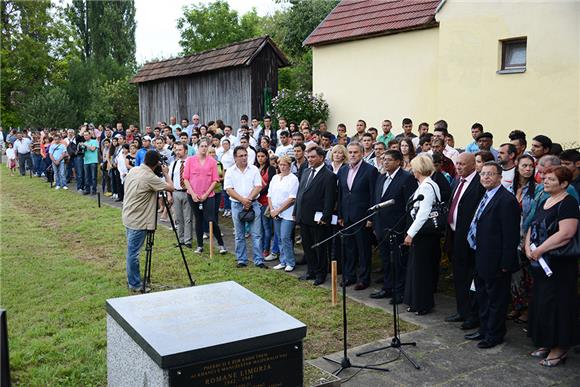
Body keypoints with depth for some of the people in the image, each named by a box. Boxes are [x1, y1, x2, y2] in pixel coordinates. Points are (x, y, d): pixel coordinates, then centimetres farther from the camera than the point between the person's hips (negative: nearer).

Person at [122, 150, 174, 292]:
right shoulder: (150, 177, -21)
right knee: (133, 252, -1)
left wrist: (161, 174, 14)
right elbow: (170, 188, -16)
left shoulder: (133, 170, 4)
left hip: (129, 217, 9)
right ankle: (134, 284, 9)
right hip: (138, 221, -9)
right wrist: (166, 173, 0)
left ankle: (133, 279, 28)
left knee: (132, 251, 17)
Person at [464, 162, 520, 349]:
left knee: (496, 298, 5)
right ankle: (484, 329, 35)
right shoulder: (486, 197, 11)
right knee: (482, 296, 20)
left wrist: (506, 263, -21)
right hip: (481, 259, 10)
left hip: (496, 261, -10)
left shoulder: (507, 200, -19)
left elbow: (511, 235, -21)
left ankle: (494, 335, 19)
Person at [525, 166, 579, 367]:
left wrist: (539, 250, -19)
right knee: (540, 302, 13)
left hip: (559, 265, -8)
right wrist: (528, 247, -3)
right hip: (540, 262, 8)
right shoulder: (544, 202, 13)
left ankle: (560, 347, 11)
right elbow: (532, 228, 15)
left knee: (556, 303, -2)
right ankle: (547, 343, 25)